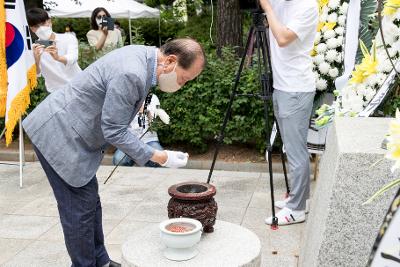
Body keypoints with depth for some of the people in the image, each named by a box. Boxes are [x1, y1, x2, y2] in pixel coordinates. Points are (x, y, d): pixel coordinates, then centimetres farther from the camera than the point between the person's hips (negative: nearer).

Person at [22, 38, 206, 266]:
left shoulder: (144, 55, 0)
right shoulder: (131, 75, -30)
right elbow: (114, 131, -24)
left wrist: (140, 108, 3)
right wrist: (159, 157, -19)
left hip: (73, 133, 10)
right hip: (58, 135, -10)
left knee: (91, 201, 17)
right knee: (79, 207, -1)